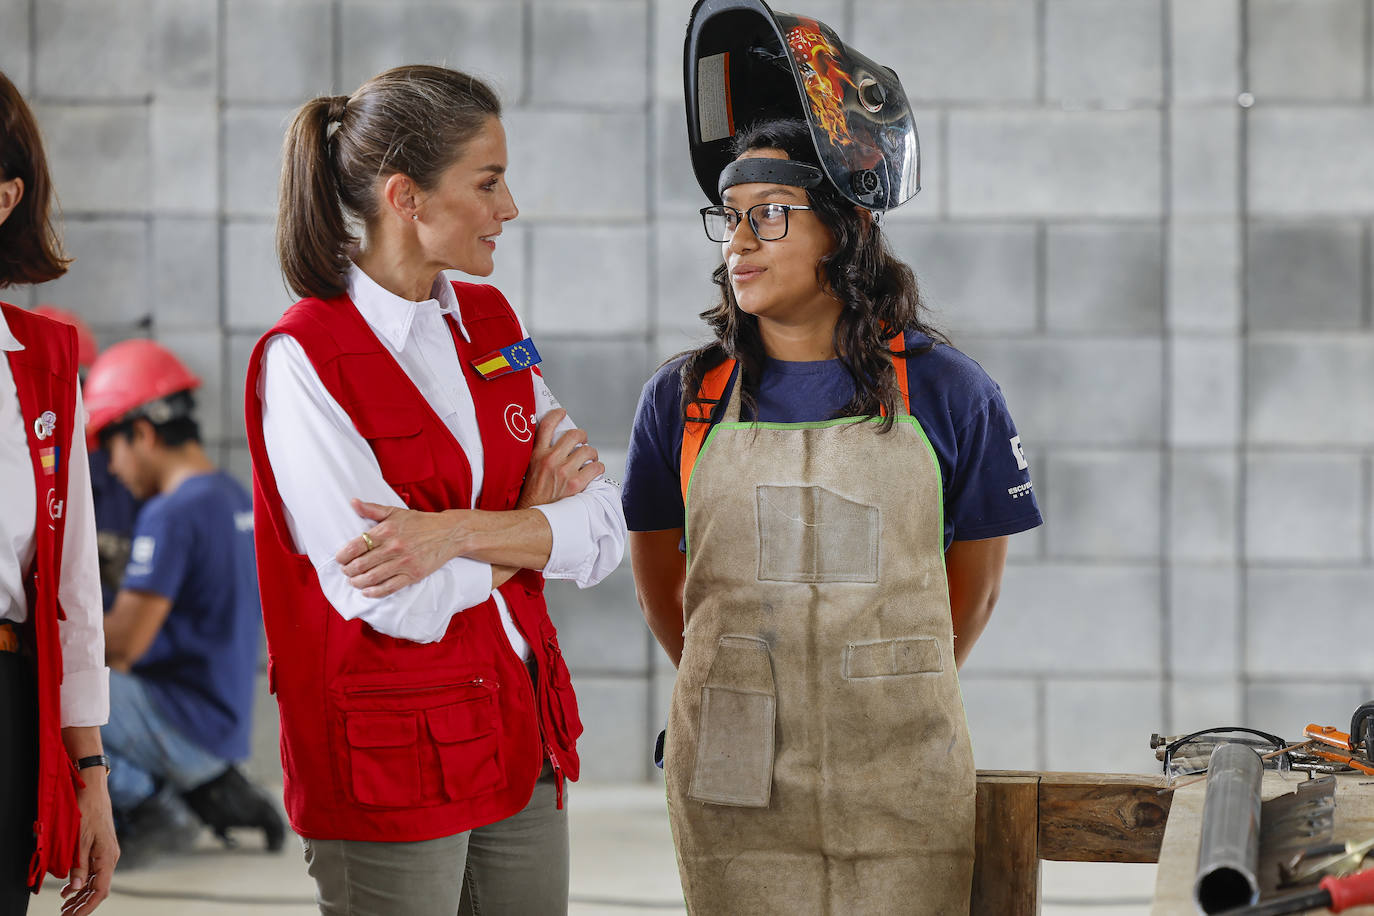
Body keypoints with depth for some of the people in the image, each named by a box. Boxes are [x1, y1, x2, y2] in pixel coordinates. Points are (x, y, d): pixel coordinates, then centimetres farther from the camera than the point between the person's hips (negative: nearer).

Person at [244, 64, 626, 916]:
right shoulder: (304, 359, -13)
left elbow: (603, 531, -1)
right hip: (390, 757, -6)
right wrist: (529, 524, -3)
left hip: (524, 740, 6)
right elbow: (396, 603, -18)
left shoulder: (490, 322, 8)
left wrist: (459, 532, -17)